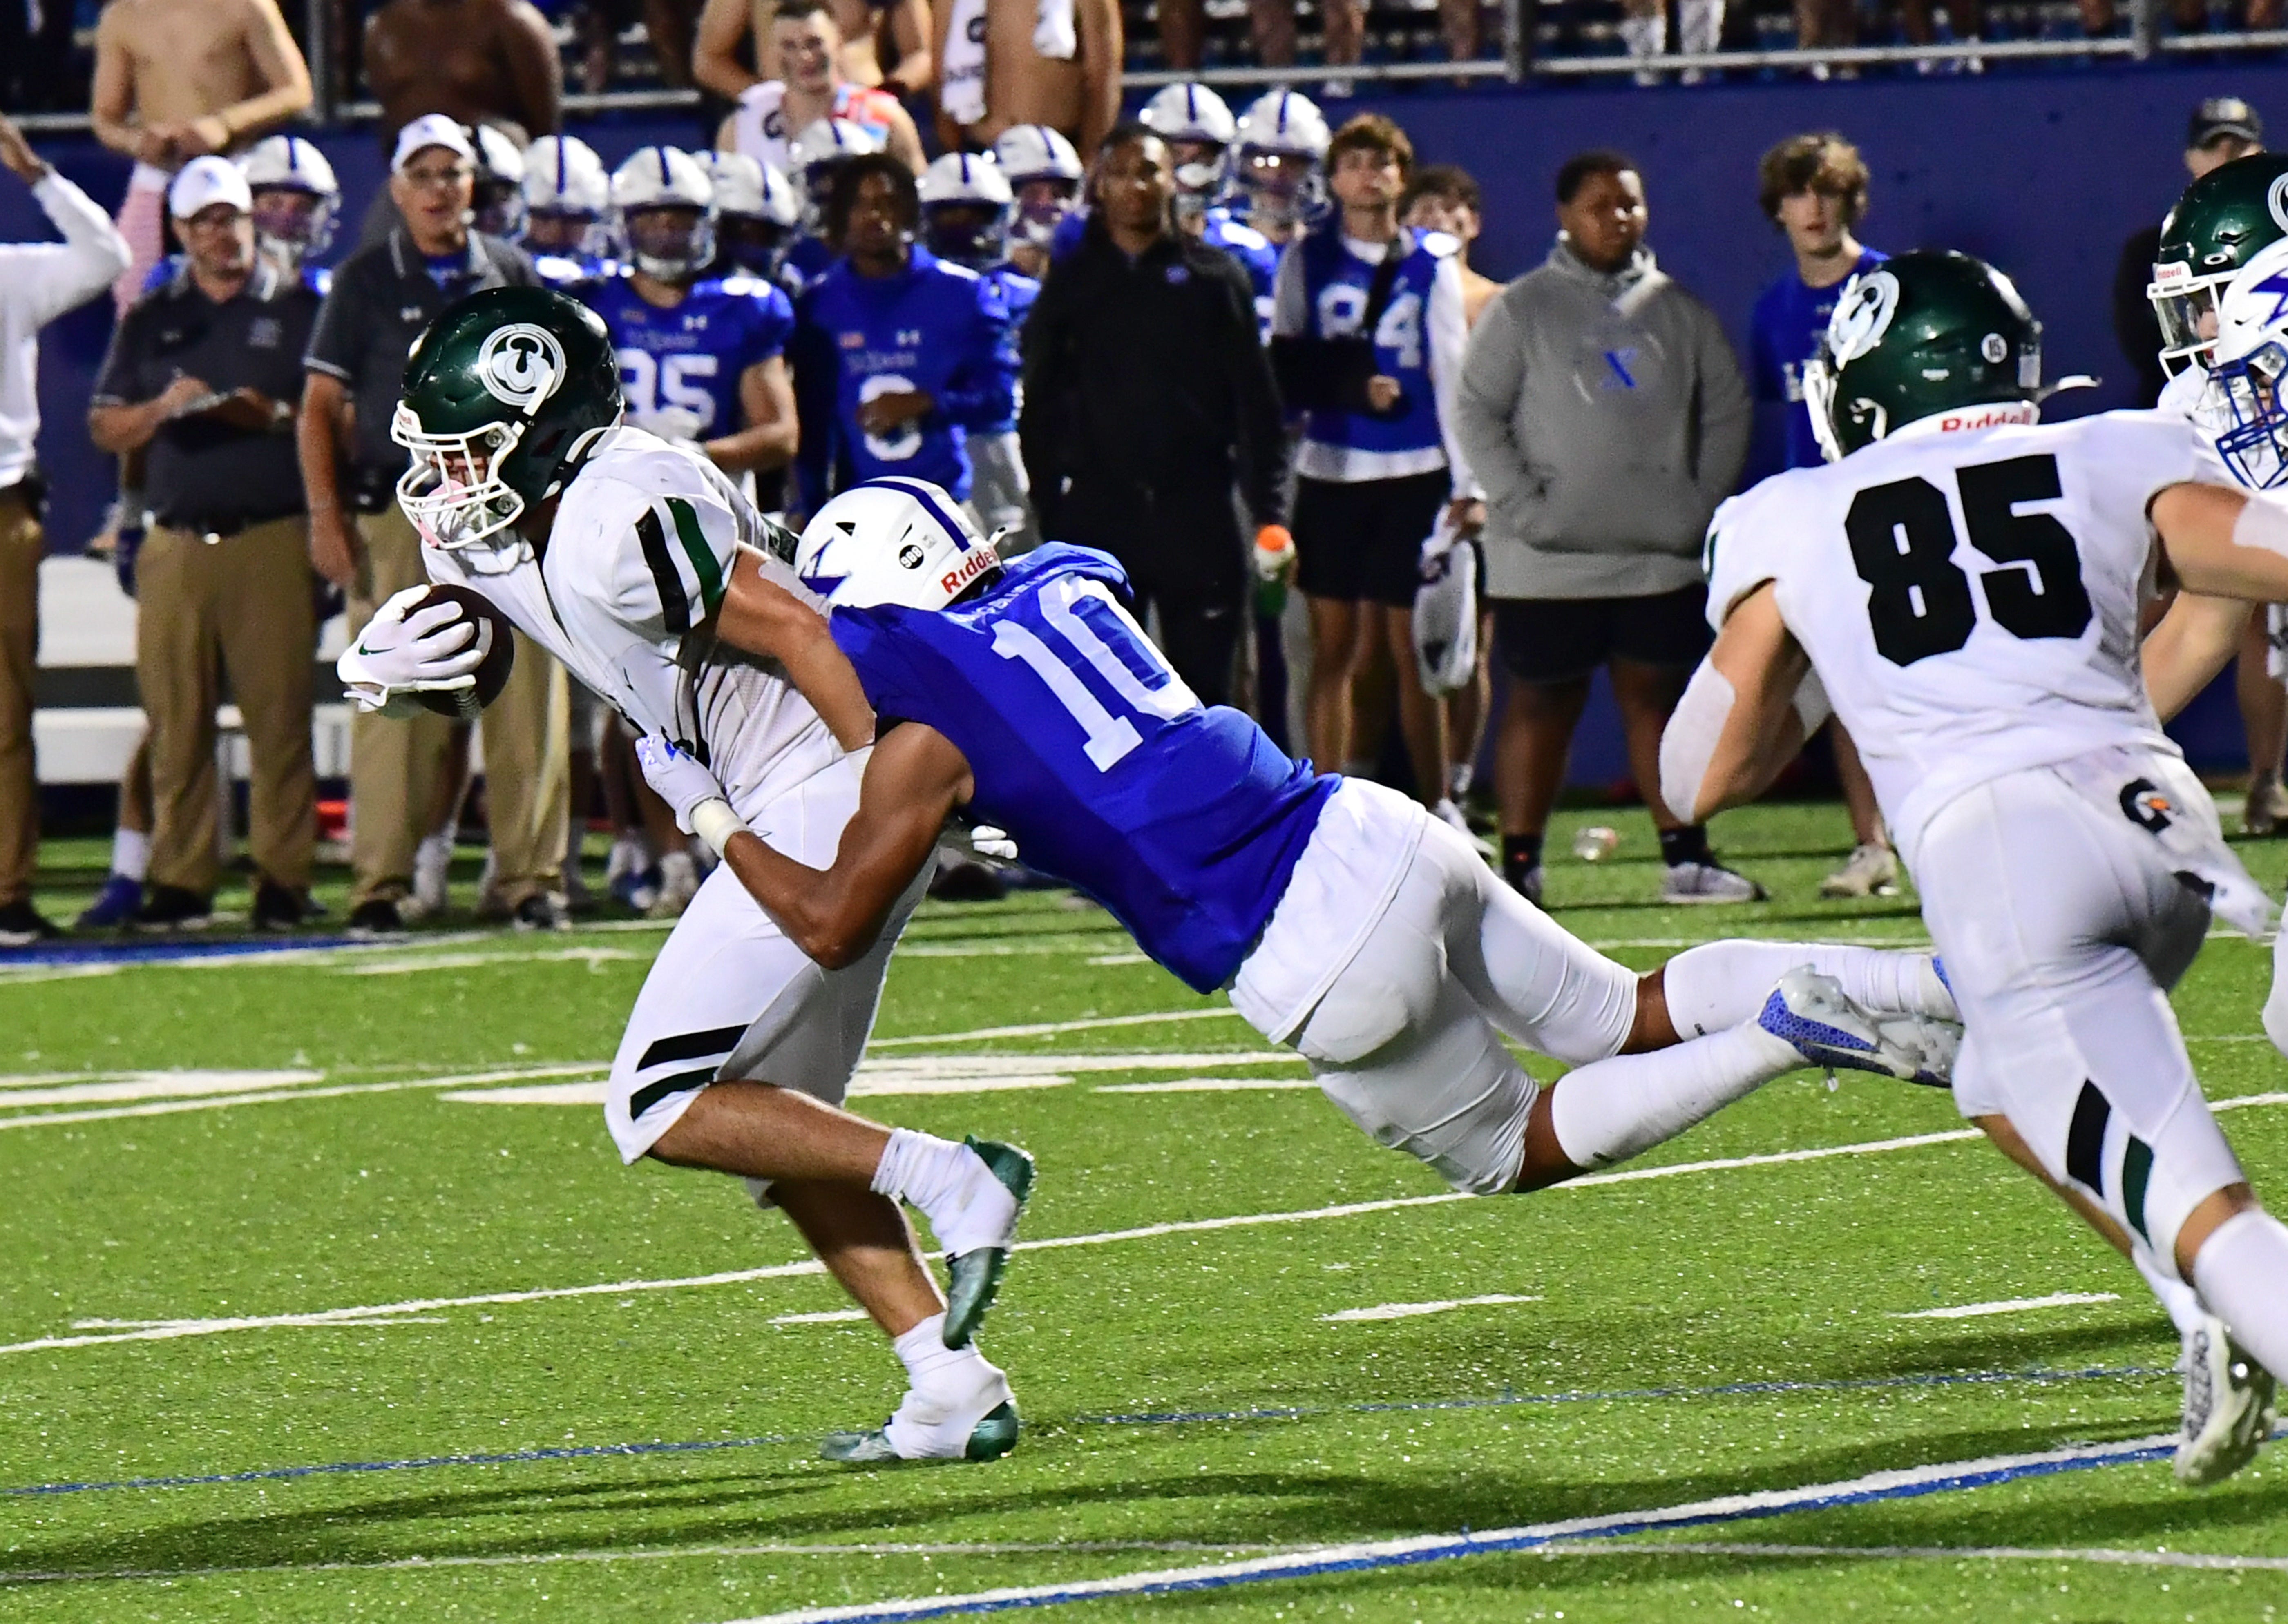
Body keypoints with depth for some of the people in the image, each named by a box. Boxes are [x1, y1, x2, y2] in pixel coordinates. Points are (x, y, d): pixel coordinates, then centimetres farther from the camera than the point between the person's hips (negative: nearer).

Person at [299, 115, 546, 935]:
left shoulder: (513, 274, 12)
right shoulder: (365, 281, 5)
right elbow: (320, 407, 5)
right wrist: (325, 516, -3)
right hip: (395, 509, -2)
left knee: (522, 697, -1)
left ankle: (529, 876, 4)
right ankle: (379, 884, -1)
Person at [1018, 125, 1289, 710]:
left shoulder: (1213, 277, 5)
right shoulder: (1072, 283, 7)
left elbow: (1255, 401, 3)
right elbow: (1041, 412, 9)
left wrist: (1270, 511, -5)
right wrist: (1050, 514, 2)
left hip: (1197, 512, -1)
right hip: (1098, 515, 1)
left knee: (1204, 685, 2)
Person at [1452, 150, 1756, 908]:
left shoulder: (1677, 310, 8)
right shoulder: (1524, 308, -2)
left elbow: (1727, 408, 13)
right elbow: (1476, 412, -3)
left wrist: (1702, 501, 2)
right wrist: (1523, 505, -11)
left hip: (1660, 554, 3)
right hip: (1549, 558, -3)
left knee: (1659, 698, 7)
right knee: (1542, 703, 2)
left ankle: (1685, 857, 11)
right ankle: (1519, 864, 6)